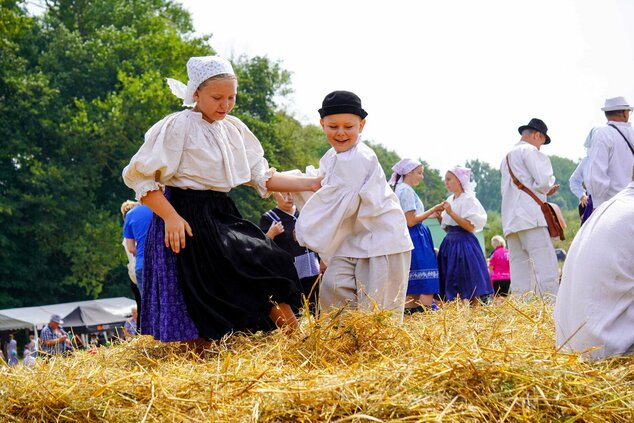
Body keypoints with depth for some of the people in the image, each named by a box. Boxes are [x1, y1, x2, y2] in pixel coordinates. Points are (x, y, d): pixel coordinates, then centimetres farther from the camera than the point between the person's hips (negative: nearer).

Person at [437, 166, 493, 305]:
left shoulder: (468, 199, -7)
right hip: (450, 243, 8)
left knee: (470, 286, -6)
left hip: (464, 244, -8)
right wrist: (439, 217, 1)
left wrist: (451, 213, -20)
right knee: (452, 283, 7)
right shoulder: (450, 200, 14)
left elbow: (471, 227, -17)